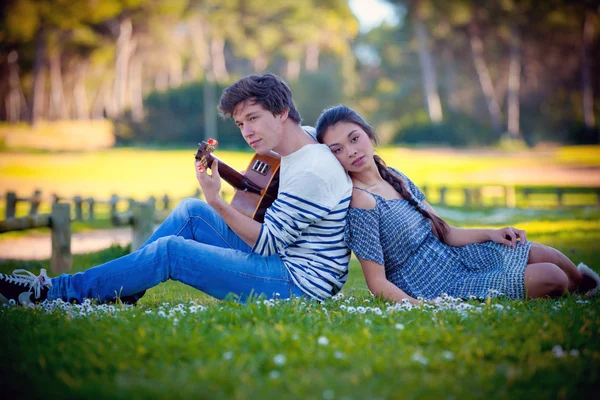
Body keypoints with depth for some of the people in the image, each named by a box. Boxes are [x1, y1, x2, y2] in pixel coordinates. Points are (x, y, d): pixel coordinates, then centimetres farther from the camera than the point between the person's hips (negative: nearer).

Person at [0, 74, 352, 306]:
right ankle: (116, 293, 10)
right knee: (190, 212, 8)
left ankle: (58, 291, -1)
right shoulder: (306, 139, 5)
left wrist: (217, 202, -22)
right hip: (282, 258, 10)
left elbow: (266, 243, -21)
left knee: (169, 250, -12)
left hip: (300, 283, -10)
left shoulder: (311, 172, -23)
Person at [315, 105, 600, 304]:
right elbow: (378, 283, -23)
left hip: (454, 256, 8)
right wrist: (417, 306, -38)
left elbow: (442, 233, 10)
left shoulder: (394, 178, 4)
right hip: (439, 287, -8)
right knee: (551, 279, -10)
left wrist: (490, 233, 0)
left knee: (549, 257, 7)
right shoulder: (361, 201, -23)